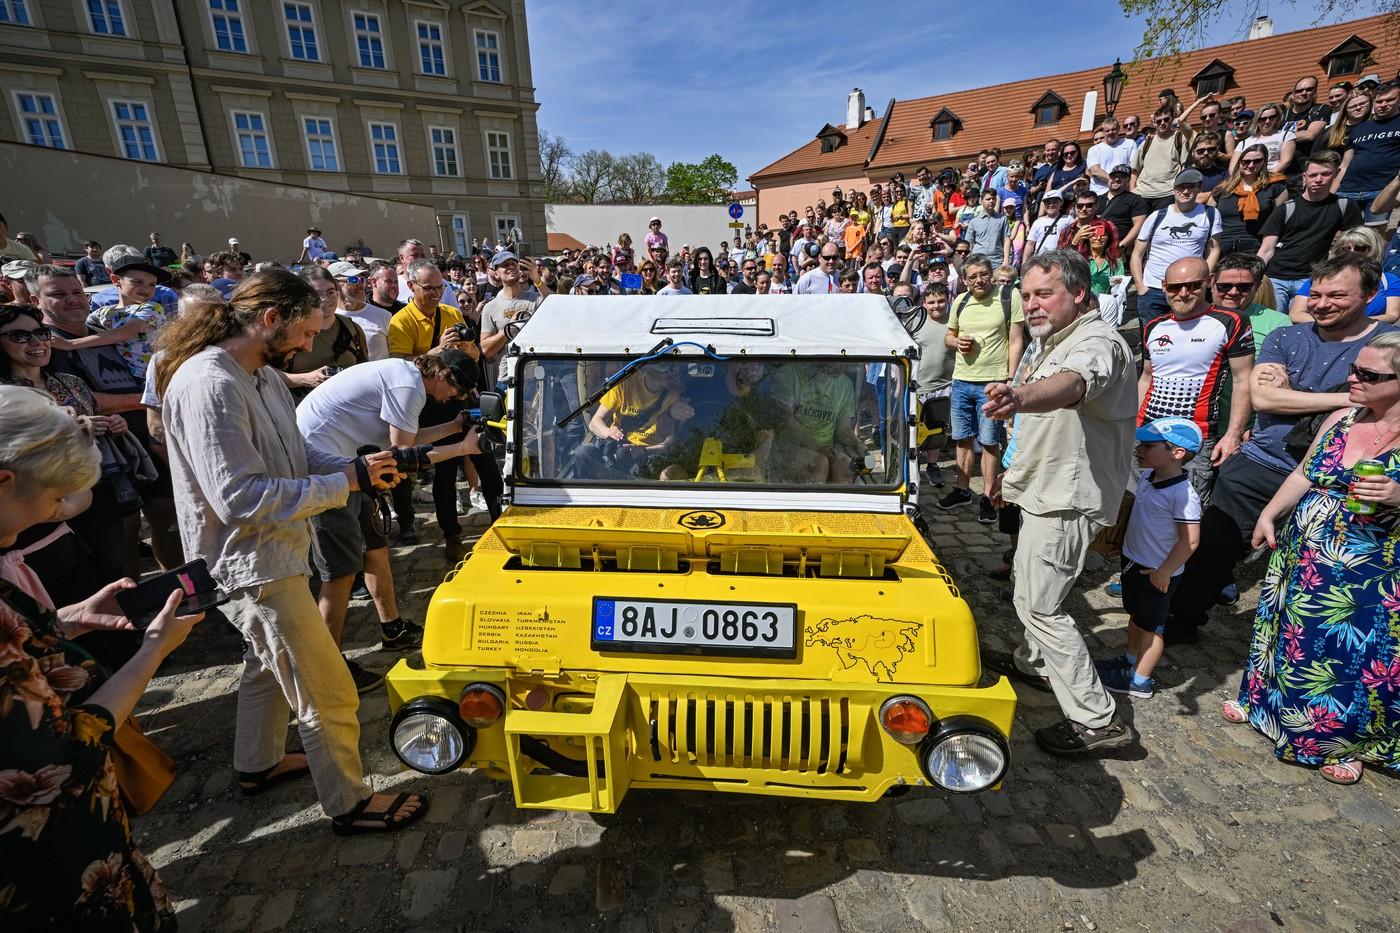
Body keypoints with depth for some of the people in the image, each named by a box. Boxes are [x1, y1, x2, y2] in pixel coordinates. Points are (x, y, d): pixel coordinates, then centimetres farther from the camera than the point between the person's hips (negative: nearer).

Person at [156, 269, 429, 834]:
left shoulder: (264, 375, 5)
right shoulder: (209, 385, -25)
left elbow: (296, 454, 11)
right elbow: (240, 498, -30)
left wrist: (358, 467, -6)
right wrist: (347, 483, -26)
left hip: (275, 549, 11)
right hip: (252, 563, -11)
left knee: (269, 663, 29)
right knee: (328, 692, 0)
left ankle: (258, 764, 51)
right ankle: (349, 804, 19)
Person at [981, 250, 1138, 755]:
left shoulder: (1098, 344, -21)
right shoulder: (1052, 340, 12)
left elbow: (1070, 386, -47)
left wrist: (1020, 397, -67)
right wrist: (1015, 471, 22)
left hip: (1066, 499, -10)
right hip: (1047, 490, 10)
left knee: (1039, 605, -5)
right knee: (1030, 591, 23)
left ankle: (1097, 719, 7)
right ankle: (1032, 662, 44)